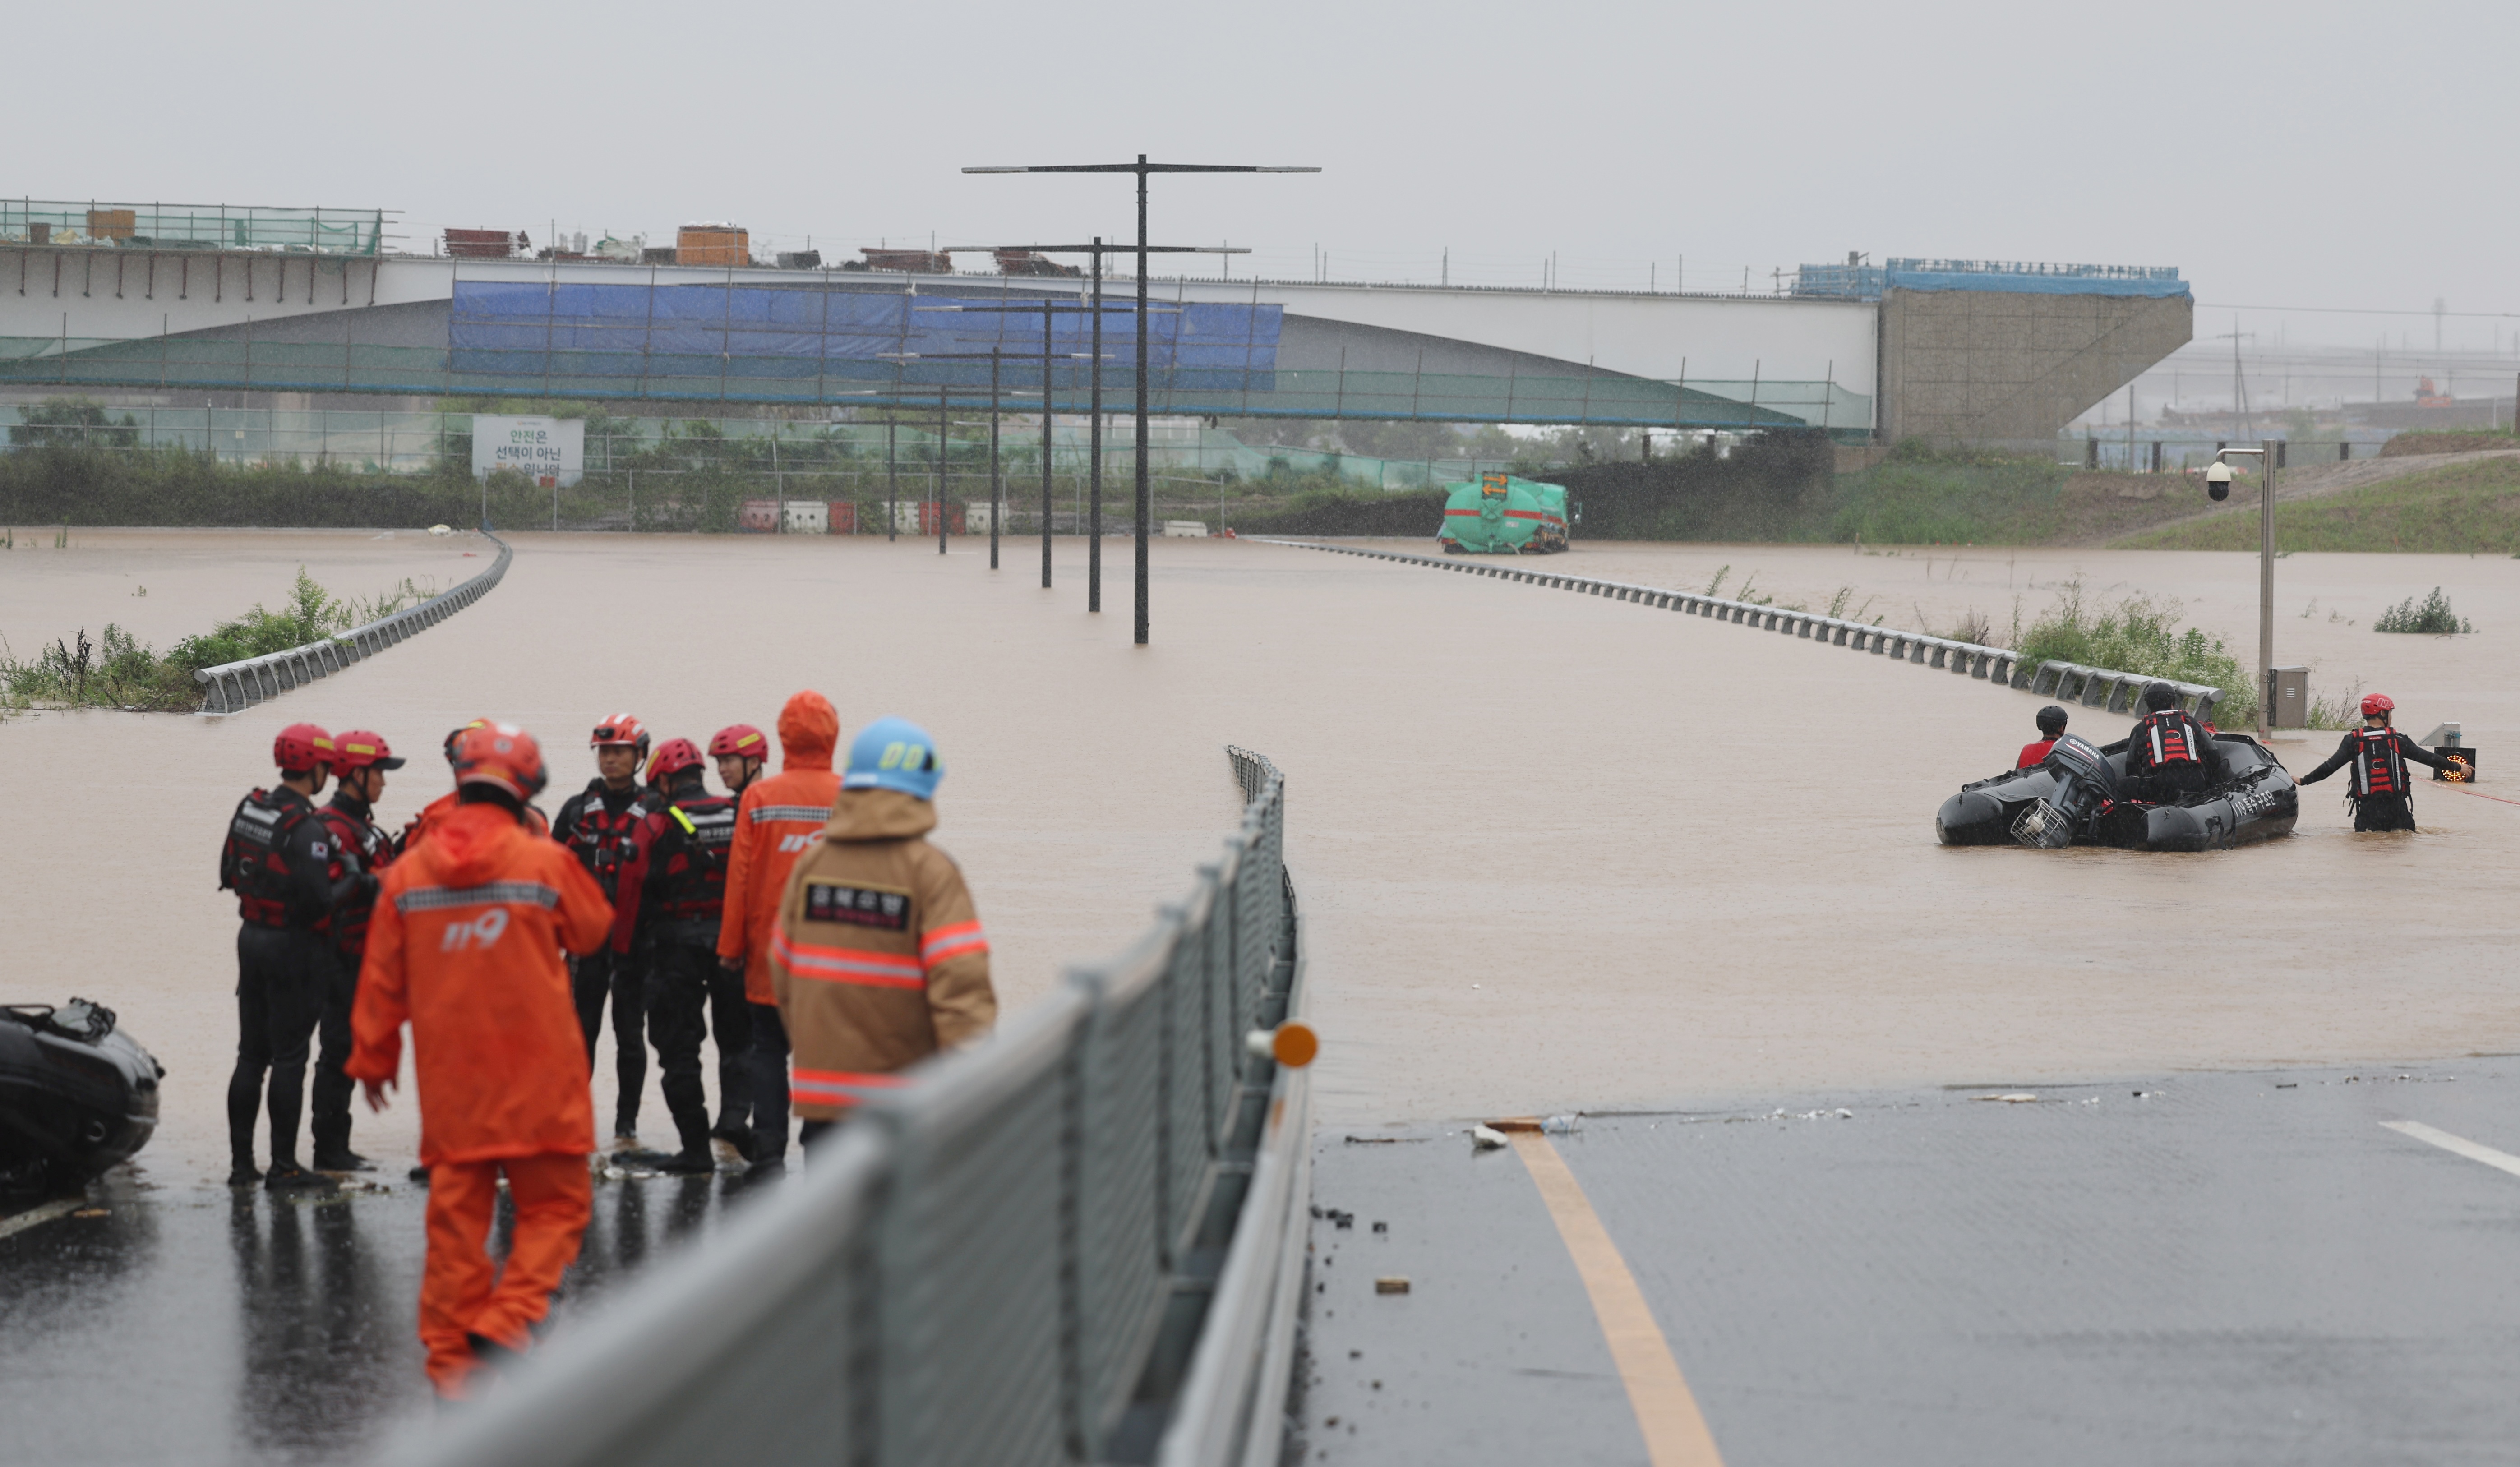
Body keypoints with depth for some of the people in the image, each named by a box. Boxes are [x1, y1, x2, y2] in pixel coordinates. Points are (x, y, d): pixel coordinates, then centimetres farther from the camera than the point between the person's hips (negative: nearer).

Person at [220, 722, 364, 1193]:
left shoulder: (249, 809, 4)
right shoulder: (306, 828, -21)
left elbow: (229, 874, 12)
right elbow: (318, 901, -24)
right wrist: (352, 882, -8)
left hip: (251, 938, 8)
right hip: (291, 947, -8)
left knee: (251, 1055, 14)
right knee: (289, 1059, -1)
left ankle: (241, 1162, 17)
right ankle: (283, 1167, 2)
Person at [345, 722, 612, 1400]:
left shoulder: (407, 874, 2)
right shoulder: (545, 862, -7)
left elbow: (382, 981, 9)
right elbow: (592, 930, 12)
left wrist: (373, 1057, 22)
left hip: (448, 1078, 3)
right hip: (537, 1077, -3)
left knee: (457, 1212, 9)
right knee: (554, 1205, 5)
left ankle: (452, 1356, 10)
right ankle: (507, 1322, -12)